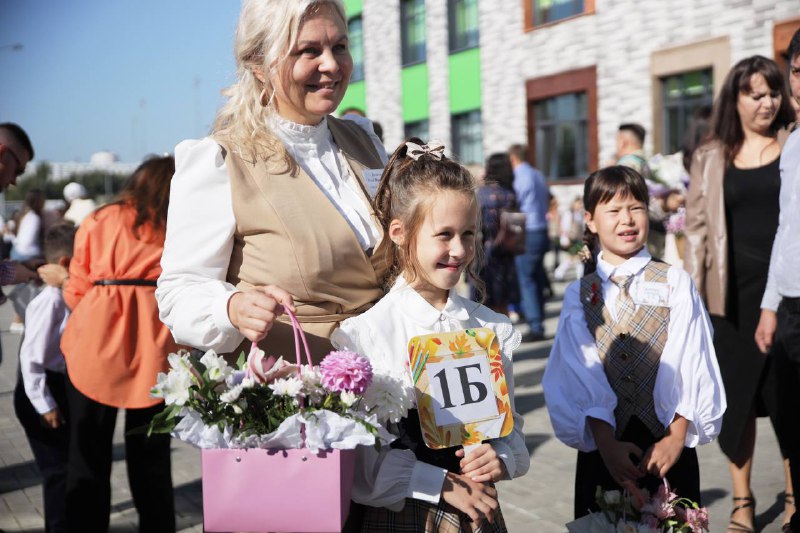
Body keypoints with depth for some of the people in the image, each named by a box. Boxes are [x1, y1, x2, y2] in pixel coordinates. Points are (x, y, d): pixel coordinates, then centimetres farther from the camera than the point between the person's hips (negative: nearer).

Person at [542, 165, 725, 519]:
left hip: (667, 442, -1)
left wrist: (676, 438, -13)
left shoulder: (675, 283, 0)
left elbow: (689, 362, -6)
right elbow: (582, 374, -6)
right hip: (601, 446, 1)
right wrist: (606, 443, -15)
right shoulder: (579, 295, 3)